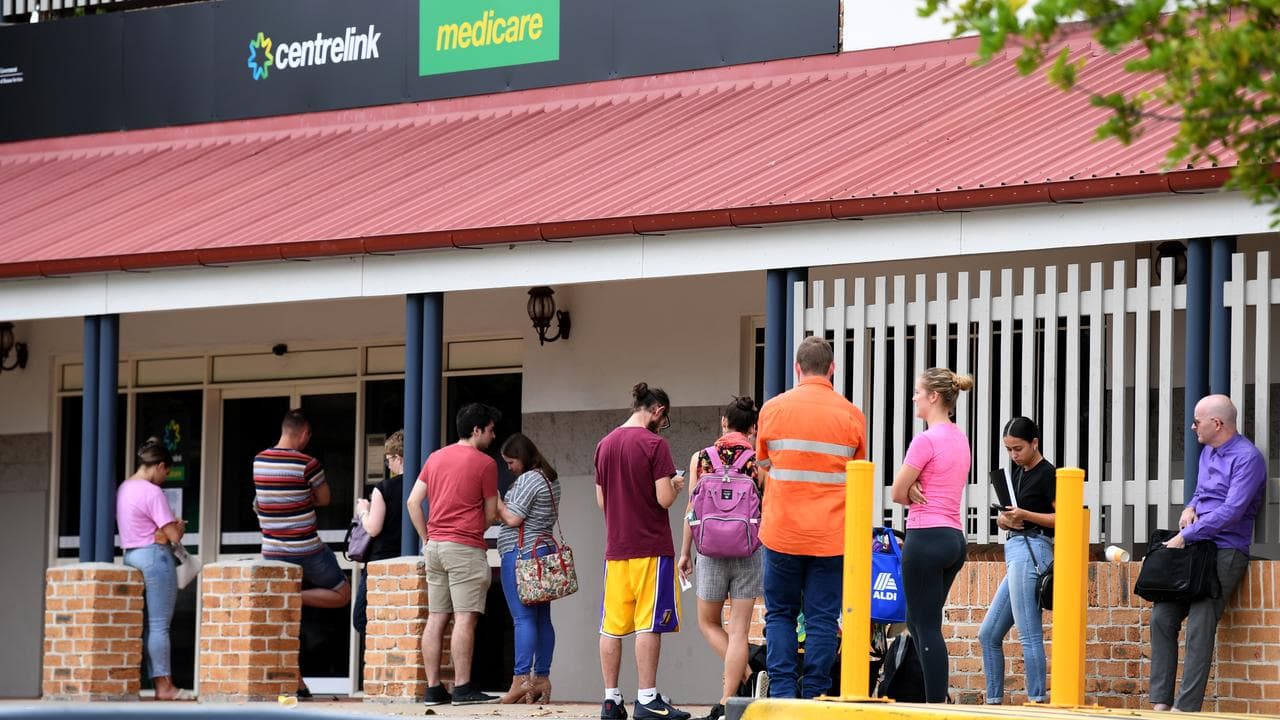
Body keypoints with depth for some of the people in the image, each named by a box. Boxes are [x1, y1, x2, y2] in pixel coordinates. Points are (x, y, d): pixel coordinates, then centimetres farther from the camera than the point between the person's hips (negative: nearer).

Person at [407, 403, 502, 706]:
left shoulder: (436, 457, 13)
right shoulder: (485, 463, -5)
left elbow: (413, 501, 9)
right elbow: (490, 514, 0)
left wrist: (427, 538, 13)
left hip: (435, 545, 7)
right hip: (466, 548, -7)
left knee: (436, 618, 7)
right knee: (465, 618, -8)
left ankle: (433, 689, 7)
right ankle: (462, 688, -11)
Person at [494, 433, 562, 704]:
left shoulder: (527, 480, -11)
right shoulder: (550, 480, 18)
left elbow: (512, 519, -16)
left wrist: (496, 500, 0)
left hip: (521, 552, -10)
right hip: (545, 548, 10)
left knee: (523, 617, -12)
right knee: (542, 618, 6)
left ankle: (521, 679, -17)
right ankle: (542, 679, 5)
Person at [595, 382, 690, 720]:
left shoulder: (605, 444, 9)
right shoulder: (654, 444, -11)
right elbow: (664, 499, -14)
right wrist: (676, 486, 5)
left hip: (615, 549, 6)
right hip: (651, 548, -6)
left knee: (612, 626, 7)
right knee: (649, 625, -3)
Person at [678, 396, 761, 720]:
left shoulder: (701, 458, 1)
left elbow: (692, 508, 2)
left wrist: (685, 551, 10)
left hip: (711, 549, 0)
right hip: (749, 550, 0)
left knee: (708, 622, 17)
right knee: (738, 629, 2)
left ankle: (743, 675, -1)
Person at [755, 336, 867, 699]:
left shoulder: (773, 409, -1)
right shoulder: (851, 415, -1)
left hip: (782, 531, 0)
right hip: (831, 533, 0)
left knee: (780, 613, 10)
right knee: (822, 618, 4)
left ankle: (782, 693, 0)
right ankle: (814, 696, 1)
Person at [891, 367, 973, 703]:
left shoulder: (926, 439, -14)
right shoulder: (960, 438, 14)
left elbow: (898, 493, -9)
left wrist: (913, 493, 8)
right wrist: (919, 491, -5)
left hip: (927, 537, -9)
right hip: (955, 538, 9)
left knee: (927, 628, -6)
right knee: (918, 621, 17)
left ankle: (936, 705, -8)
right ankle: (937, 696, 15)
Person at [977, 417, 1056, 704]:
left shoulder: (1048, 474, -6)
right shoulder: (1016, 473, 19)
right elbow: (1002, 517, 22)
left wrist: (1025, 515, -20)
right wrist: (1005, 519, -1)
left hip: (1032, 551, -10)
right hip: (1015, 550, 10)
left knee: (1029, 635, -11)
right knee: (988, 635, 10)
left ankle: (1038, 700, -10)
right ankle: (994, 702, 12)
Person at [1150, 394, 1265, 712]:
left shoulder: (1247, 458, -11)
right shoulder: (1208, 452, 18)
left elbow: (1231, 512, -19)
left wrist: (1185, 536, -15)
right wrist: (1190, 509, 8)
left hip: (1225, 551, -9)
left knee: (1199, 628, -14)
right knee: (1162, 618, 0)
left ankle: (1187, 707, -14)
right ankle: (1161, 701, 2)